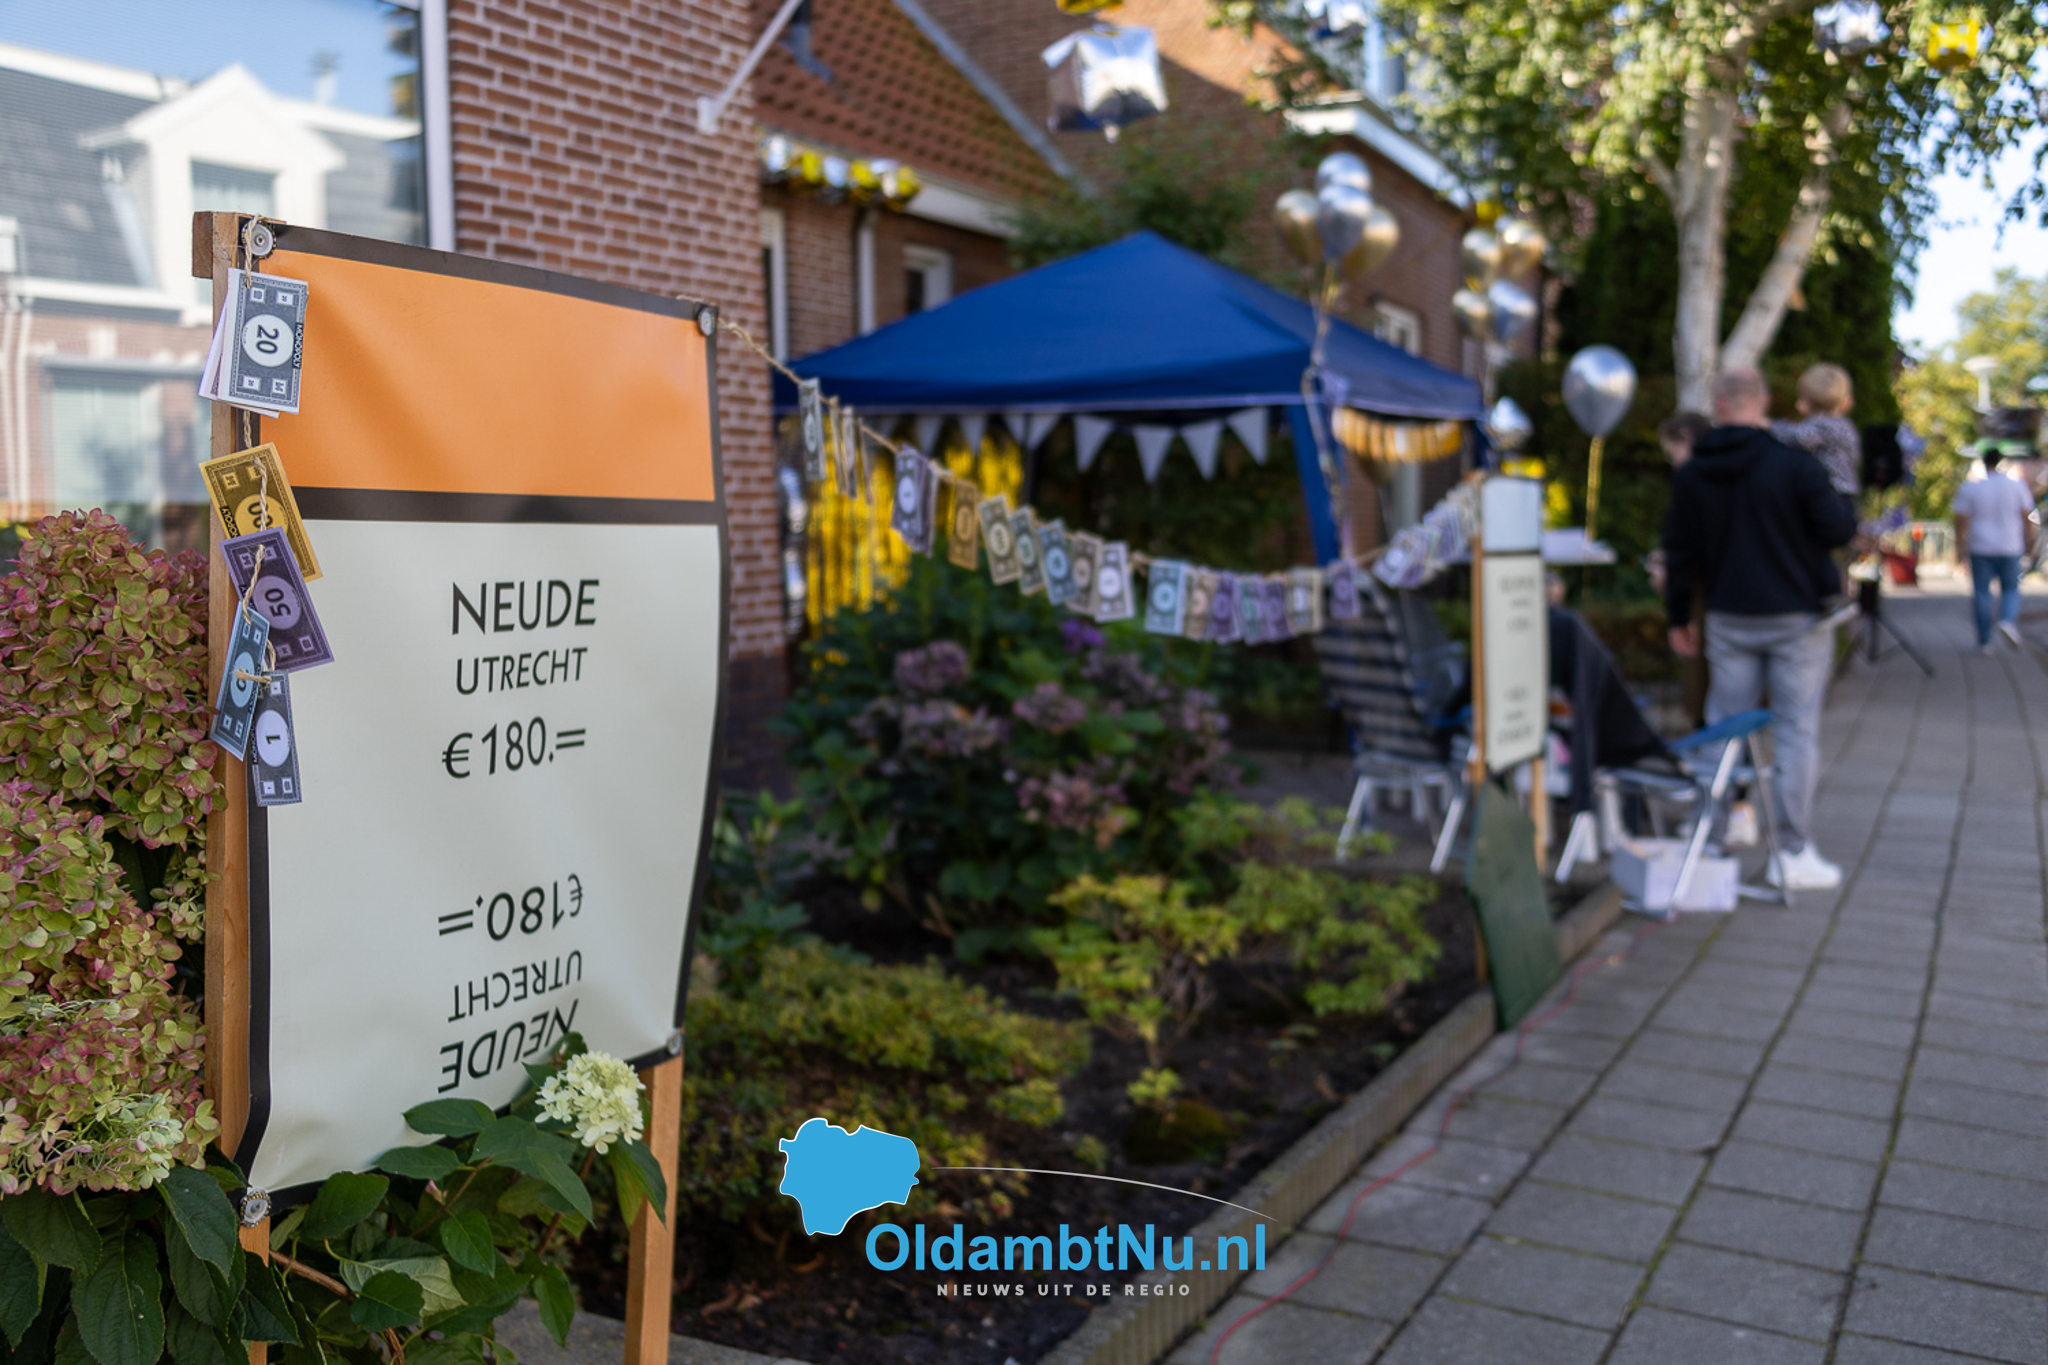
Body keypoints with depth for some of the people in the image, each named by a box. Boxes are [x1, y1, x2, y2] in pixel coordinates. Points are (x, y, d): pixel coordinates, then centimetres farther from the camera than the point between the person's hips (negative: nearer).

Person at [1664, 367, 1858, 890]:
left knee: (1724, 727, 12)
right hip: (1796, 619, -4)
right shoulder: (1794, 464, -12)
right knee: (1796, 731, 2)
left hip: (1729, 620, 4)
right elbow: (1840, 529, -12)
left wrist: (1679, 616, 18)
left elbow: (1679, 552, 8)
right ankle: (1793, 852, 3)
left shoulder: (1692, 474, 2)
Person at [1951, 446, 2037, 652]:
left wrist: (1960, 544, 3)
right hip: (2010, 548, 1)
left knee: (1982, 593, 7)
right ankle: (2008, 621, -17)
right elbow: (2027, 518, 0)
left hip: (1980, 549, -1)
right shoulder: (2017, 486, -1)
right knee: (2010, 590, 12)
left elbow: (1962, 520, -6)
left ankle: (1985, 641, 8)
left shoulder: (1969, 488, -4)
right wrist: (2029, 542, 10)